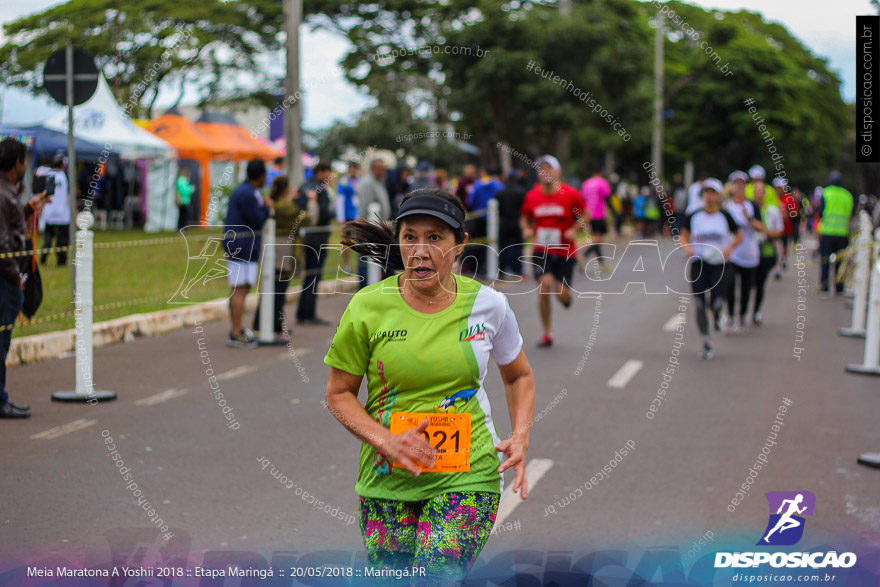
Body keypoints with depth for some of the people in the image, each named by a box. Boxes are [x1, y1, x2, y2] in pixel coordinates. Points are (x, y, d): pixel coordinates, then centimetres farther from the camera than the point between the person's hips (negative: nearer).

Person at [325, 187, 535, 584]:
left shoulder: (488, 304, -3)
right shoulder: (367, 307, -7)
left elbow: (519, 376, 14)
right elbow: (338, 394, 1)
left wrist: (520, 437, -2)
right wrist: (385, 441, -14)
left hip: (468, 478, -1)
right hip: (387, 479, 1)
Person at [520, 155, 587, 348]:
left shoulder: (570, 194, -6)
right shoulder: (532, 196, 0)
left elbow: (583, 216, 7)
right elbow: (525, 218, 15)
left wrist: (574, 230, -11)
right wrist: (527, 229, -6)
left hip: (565, 250, -1)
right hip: (541, 251, 1)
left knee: (562, 294, -6)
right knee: (544, 285, -16)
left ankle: (566, 295, 38)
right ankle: (547, 334, -2)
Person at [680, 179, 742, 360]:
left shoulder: (725, 216, 0)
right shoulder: (693, 216, 1)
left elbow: (739, 236, 8)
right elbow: (684, 236, 8)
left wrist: (729, 247, -11)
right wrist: (687, 247, -13)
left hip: (719, 264, -1)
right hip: (698, 263, 1)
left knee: (715, 304, -14)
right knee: (700, 306, -3)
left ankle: (718, 313, 25)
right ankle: (707, 344, 7)